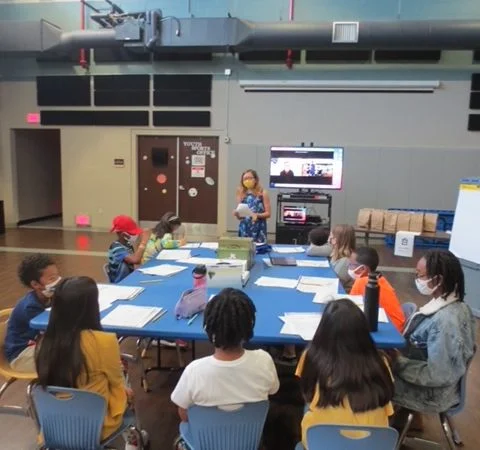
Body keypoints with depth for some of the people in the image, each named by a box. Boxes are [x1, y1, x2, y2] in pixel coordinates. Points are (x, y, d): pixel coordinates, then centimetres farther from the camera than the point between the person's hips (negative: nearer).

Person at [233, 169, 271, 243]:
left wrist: (257, 215, -19)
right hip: (244, 228, 3)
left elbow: (268, 213, -2)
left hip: (258, 229, -3)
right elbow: (239, 217, 12)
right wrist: (237, 214, -10)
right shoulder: (241, 194, 8)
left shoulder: (263, 193, 0)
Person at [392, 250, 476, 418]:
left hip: (431, 393, -8)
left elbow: (438, 375, -28)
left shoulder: (445, 321, -32)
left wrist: (399, 361, -20)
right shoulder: (446, 304, -5)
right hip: (424, 379, 8)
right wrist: (399, 354, -2)